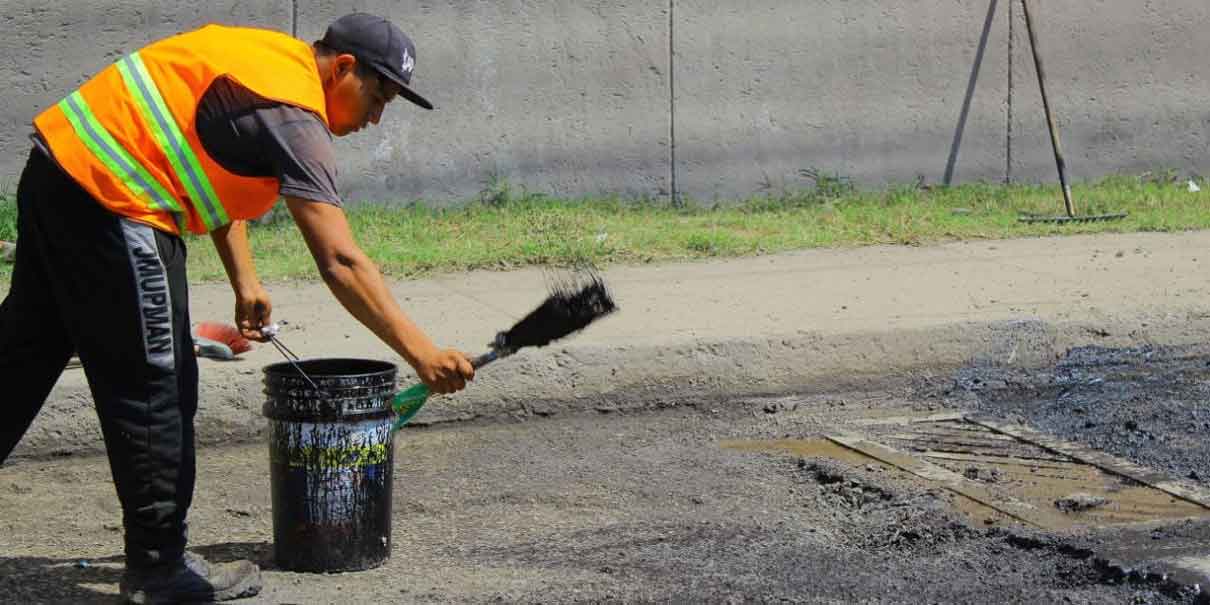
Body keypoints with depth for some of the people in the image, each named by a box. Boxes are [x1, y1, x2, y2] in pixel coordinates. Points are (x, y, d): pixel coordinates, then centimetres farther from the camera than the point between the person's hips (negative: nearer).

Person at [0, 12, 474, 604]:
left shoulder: (266, 54, 13)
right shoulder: (295, 117, -15)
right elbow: (340, 263, -23)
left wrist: (244, 281, 16)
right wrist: (421, 354, -26)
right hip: (111, 203, -10)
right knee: (154, 388, 0)